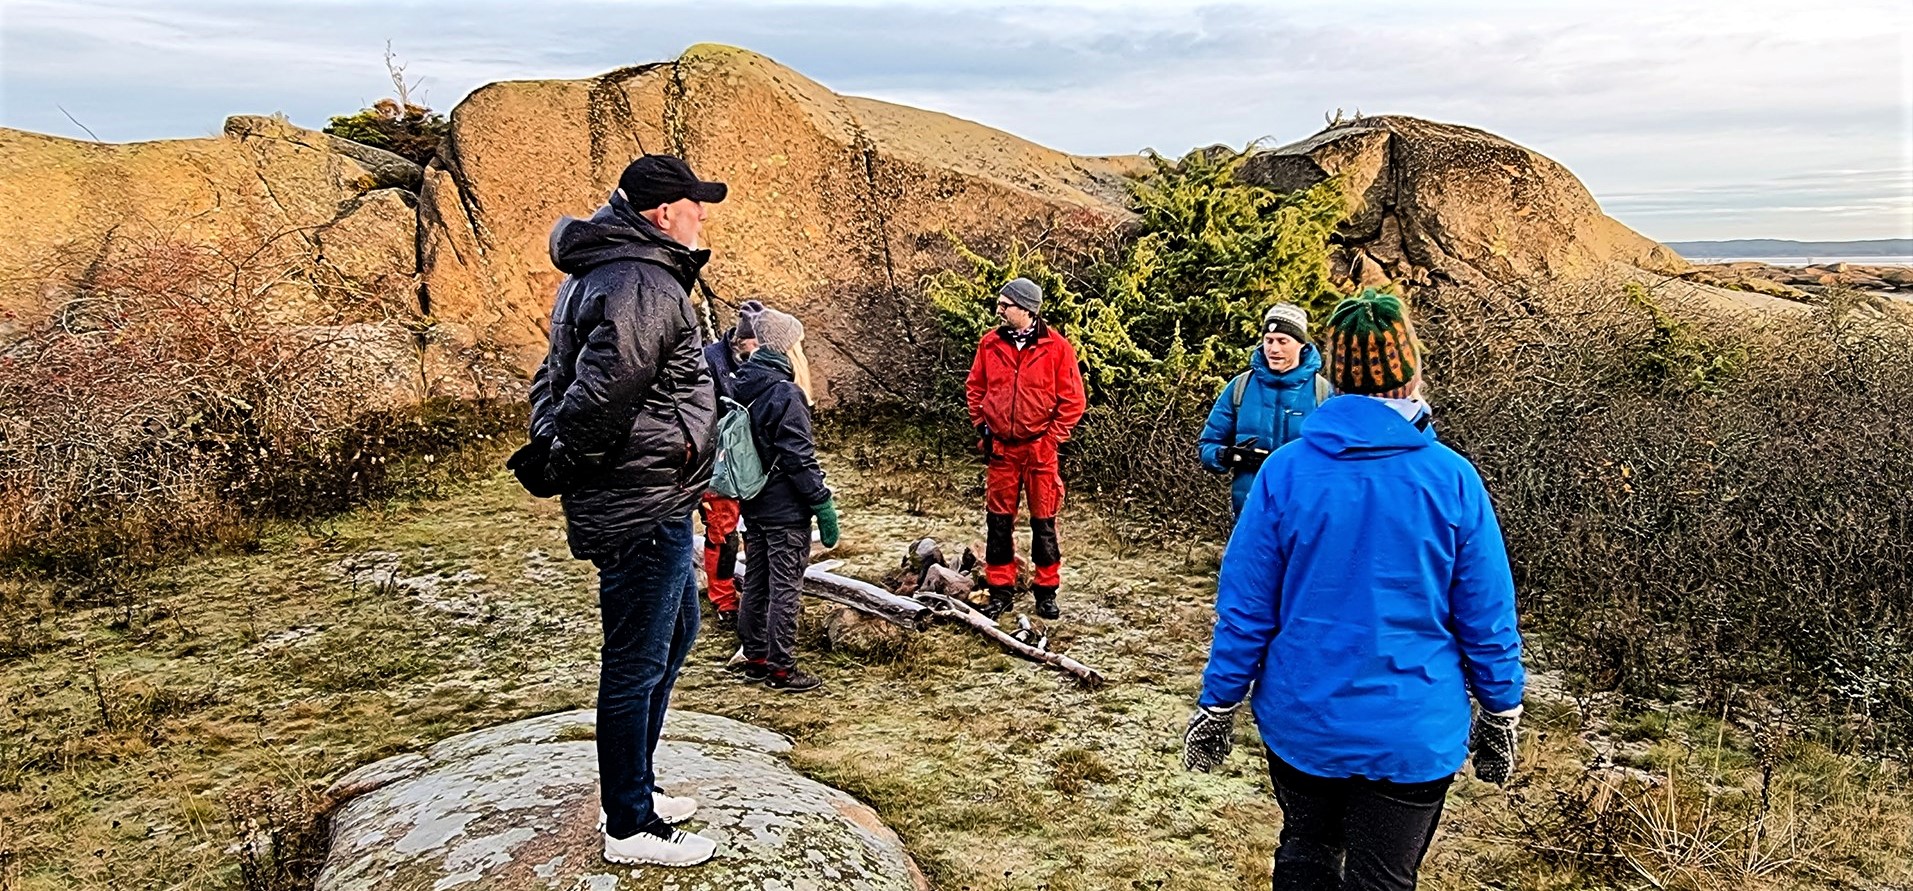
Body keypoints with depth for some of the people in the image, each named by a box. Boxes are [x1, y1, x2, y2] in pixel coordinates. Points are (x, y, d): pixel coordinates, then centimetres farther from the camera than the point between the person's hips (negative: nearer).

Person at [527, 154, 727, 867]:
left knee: (676, 635, 24)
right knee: (636, 666, 2)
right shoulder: (644, 287, -21)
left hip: (655, 510, 11)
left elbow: (553, 378, 17)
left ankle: (636, 787, 38)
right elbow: (598, 396, -28)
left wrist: (551, 445, 7)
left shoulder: (598, 275, 15)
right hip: (642, 510, -11)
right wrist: (563, 459, -12)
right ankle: (630, 828, 18)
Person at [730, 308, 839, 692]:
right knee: (785, 587, 0)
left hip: (752, 505, 8)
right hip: (786, 509, -8)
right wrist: (823, 505, -15)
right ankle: (781, 668, 5)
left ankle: (754, 658, 24)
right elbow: (800, 459, -19)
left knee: (755, 582, 15)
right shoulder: (786, 394, -18)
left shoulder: (743, 385, 6)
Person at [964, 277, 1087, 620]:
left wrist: (1052, 438, -9)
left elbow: (1072, 399, -5)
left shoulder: (1056, 347, -7)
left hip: (1040, 448, -3)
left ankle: (1047, 592, 18)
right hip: (1000, 448, 3)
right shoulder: (990, 344, 3)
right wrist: (982, 427, 4)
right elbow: (974, 388, 13)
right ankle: (1000, 591, 17)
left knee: (1043, 522, 6)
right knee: (999, 521, 7)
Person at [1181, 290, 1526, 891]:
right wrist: (1500, 713, 9)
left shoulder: (1284, 471, -13)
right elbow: (1486, 618, -6)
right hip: (1412, 734, -1)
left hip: (1301, 723, 1)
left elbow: (1245, 609, -8)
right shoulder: (1452, 479, -13)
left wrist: (1218, 705, 4)